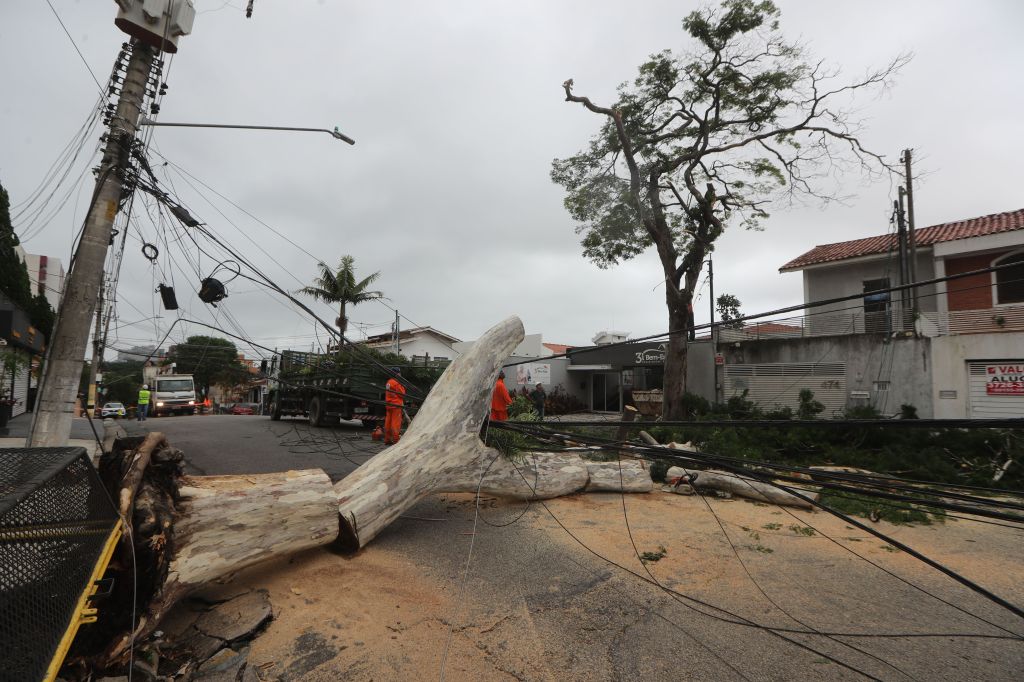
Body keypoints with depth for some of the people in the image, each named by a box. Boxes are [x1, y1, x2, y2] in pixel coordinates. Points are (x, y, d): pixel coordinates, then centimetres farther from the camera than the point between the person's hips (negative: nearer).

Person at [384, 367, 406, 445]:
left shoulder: (388, 382, 14)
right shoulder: (397, 383, -14)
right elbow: (402, 394, -14)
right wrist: (403, 387, 3)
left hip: (388, 405, 9)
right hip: (396, 405, -9)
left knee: (388, 423, 11)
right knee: (396, 423, -6)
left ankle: (387, 440, 17)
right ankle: (395, 440, -6)